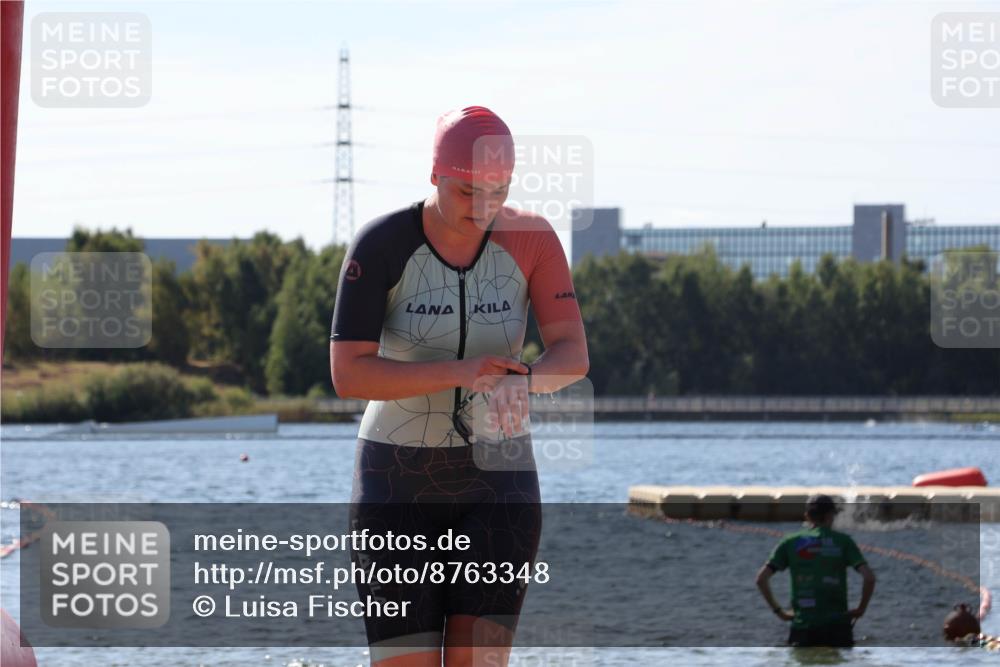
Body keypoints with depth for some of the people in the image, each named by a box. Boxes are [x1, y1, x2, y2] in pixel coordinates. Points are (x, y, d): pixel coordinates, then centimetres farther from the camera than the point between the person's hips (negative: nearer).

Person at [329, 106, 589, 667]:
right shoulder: (381, 246, -15)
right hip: (398, 479, -1)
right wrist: (458, 372, -33)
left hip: (497, 478, 1)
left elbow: (574, 356, -15)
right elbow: (347, 374, -20)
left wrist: (520, 382, -38)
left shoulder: (531, 238, -9)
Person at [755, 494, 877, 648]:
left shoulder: (790, 543, 6)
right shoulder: (843, 541, 1)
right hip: (837, 625, -1)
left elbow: (761, 578, 0)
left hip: (802, 625, 1)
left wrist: (778, 611, 8)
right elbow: (869, 577, -10)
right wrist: (861, 609, 3)